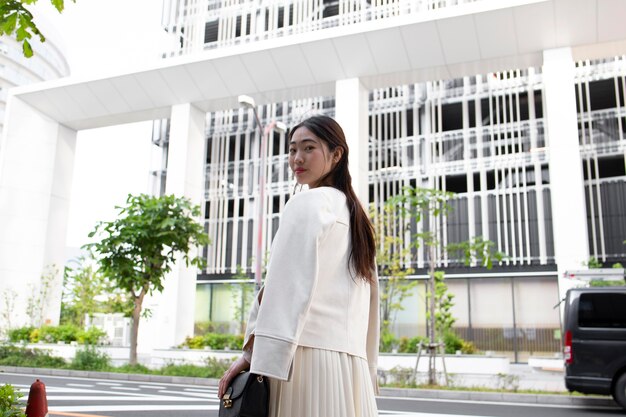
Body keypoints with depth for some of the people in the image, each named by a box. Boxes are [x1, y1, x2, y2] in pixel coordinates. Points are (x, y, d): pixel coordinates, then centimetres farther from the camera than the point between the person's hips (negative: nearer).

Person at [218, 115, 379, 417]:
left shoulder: (306, 204, -3)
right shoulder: (356, 216, 20)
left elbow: (286, 285, -13)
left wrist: (252, 352, -11)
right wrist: (366, 369, 20)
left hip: (306, 355, -8)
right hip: (351, 363, 8)